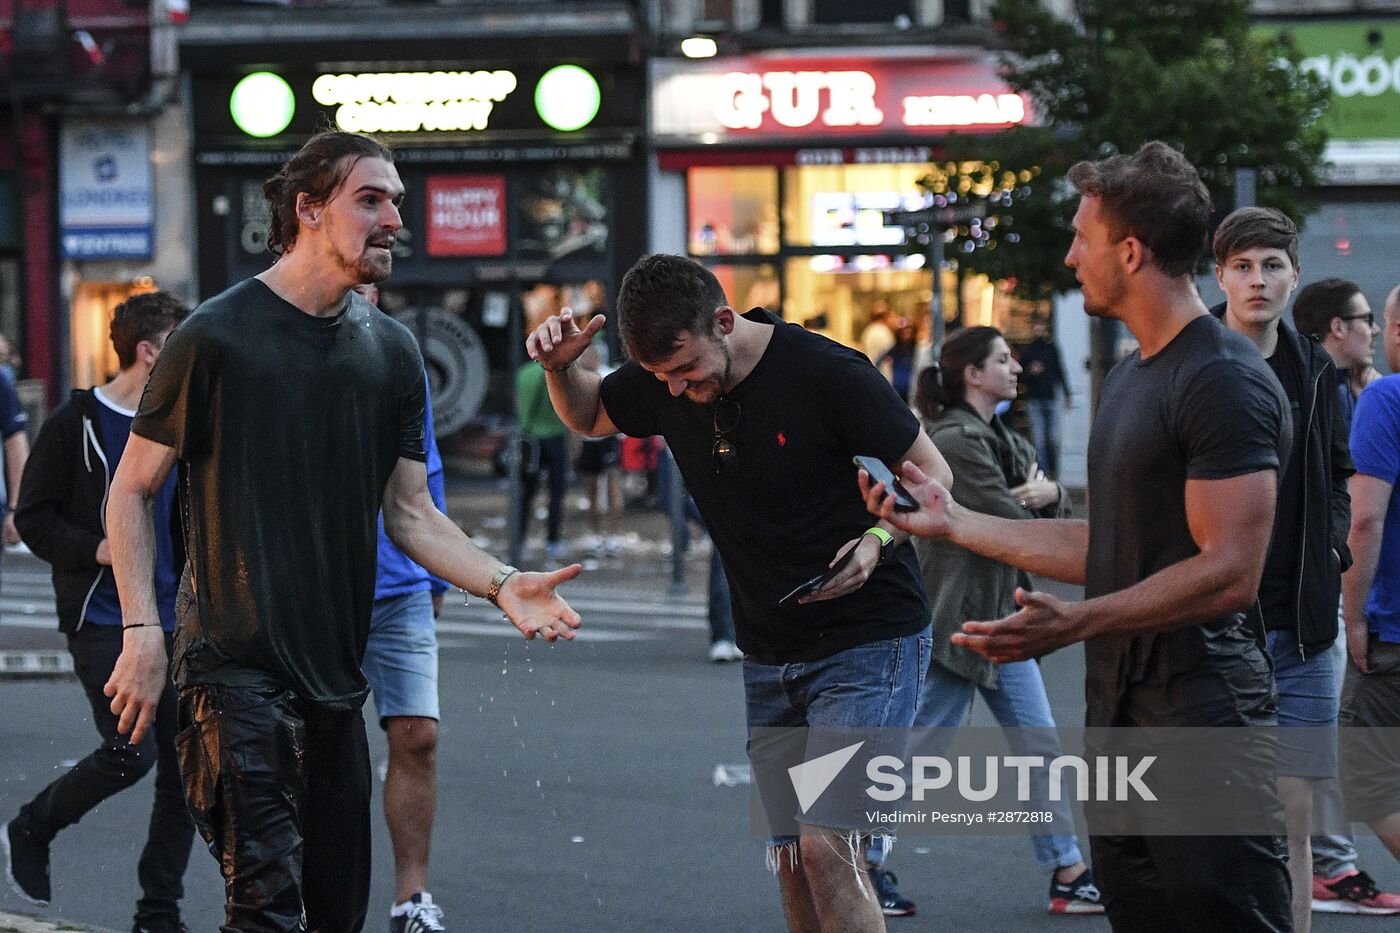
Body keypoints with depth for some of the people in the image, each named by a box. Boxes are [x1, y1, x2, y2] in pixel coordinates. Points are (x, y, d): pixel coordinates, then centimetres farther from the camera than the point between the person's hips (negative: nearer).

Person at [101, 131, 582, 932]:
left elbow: (410, 512, 12)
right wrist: (142, 628, -10)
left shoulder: (390, 350, 10)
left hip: (336, 670, 6)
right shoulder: (217, 337, -7)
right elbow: (133, 489, -1)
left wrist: (502, 584, -5)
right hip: (235, 661, -6)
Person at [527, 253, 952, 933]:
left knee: (824, 846, -19)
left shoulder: (826, 373, -18)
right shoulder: (662, 381, -2)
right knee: (790, 864, 8)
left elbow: (932, 475, -7)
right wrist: (559, 367, -2)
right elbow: (587, 415, 20)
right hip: (768, 658, 7)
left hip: (868, 644, -6)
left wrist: (878, 540, -25)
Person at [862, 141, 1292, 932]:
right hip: (1120, 717, 10)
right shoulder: (1132, 378, 18)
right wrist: (955, 522, 21)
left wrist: (1076, 623, -29)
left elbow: (1229, 573, -21)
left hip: (1202, 715, -10)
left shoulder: (1227, 382, -14)